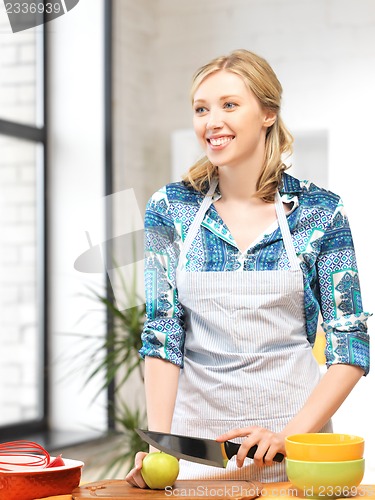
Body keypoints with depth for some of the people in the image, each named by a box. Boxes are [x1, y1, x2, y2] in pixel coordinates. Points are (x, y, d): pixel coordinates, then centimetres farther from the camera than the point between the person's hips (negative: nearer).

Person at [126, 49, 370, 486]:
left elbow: (350, 349, -4)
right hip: (195, 433, 1)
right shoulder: (169, 209, -1)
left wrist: (289, 434, -16)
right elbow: (162, 333, -3)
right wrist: (157, 442, -15)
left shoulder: (320, 212, -4)